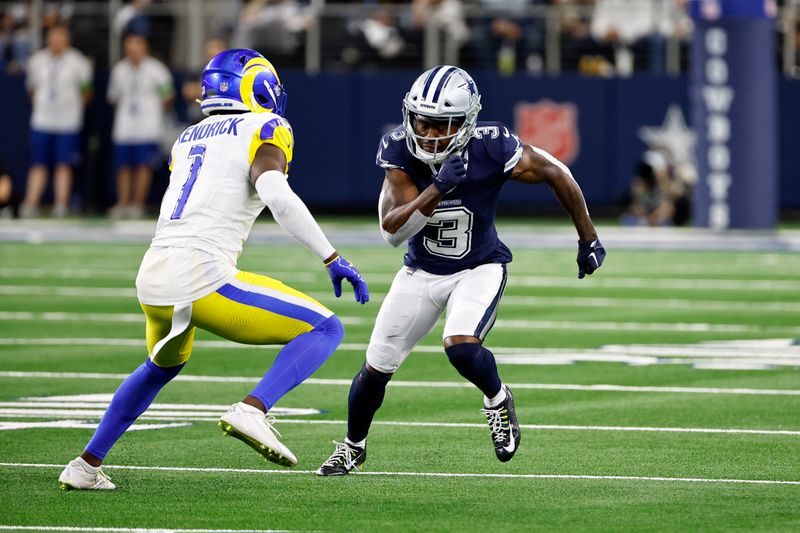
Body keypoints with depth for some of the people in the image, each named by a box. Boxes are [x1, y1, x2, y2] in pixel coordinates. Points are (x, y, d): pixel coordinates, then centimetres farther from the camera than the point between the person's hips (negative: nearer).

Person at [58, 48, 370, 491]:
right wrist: (333, 259, -13)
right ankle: (253, 409, -20)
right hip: (202, 279, -7)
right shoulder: (264, 129, 3)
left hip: (153, 279, 7)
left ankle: (86, 465, 35)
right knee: (325, 329, 2)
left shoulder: (187, 139, 22)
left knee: (163, 366, 37)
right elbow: (277, 196, -15)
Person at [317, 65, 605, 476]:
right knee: (377, 365, 7)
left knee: (461, 346, -29)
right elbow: (392, 231, -29)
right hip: (422, 269, 3)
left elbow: (555, 174, -11)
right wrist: (437, 190, -44)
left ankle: (497, 399, 6)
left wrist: (588, 241, -3)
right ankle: (352, 447, 35)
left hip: (480, 267, -3)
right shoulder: (398, 150, -23)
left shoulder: (492, 149, -27)